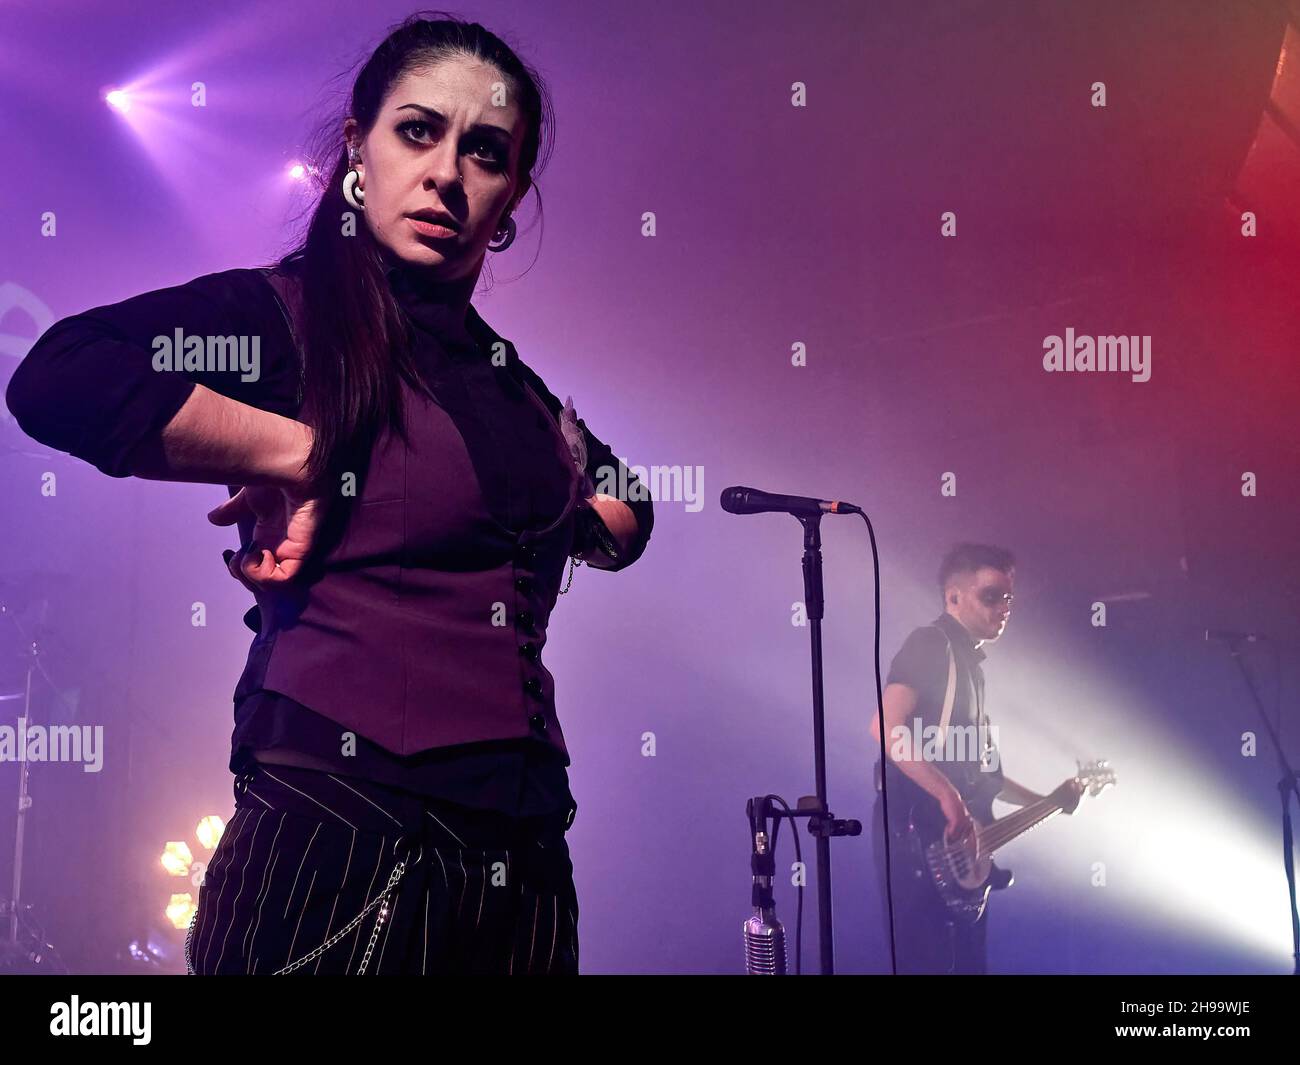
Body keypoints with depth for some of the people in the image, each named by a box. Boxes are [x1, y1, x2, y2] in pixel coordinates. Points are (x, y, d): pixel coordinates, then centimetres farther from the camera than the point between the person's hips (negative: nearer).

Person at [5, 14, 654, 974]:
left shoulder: (508, 378, 15)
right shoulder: (286, 313, -4)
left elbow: (627, 514, 30)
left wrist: (564, 503, 8)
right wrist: (303, 454, -16)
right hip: (337, 854, -6)